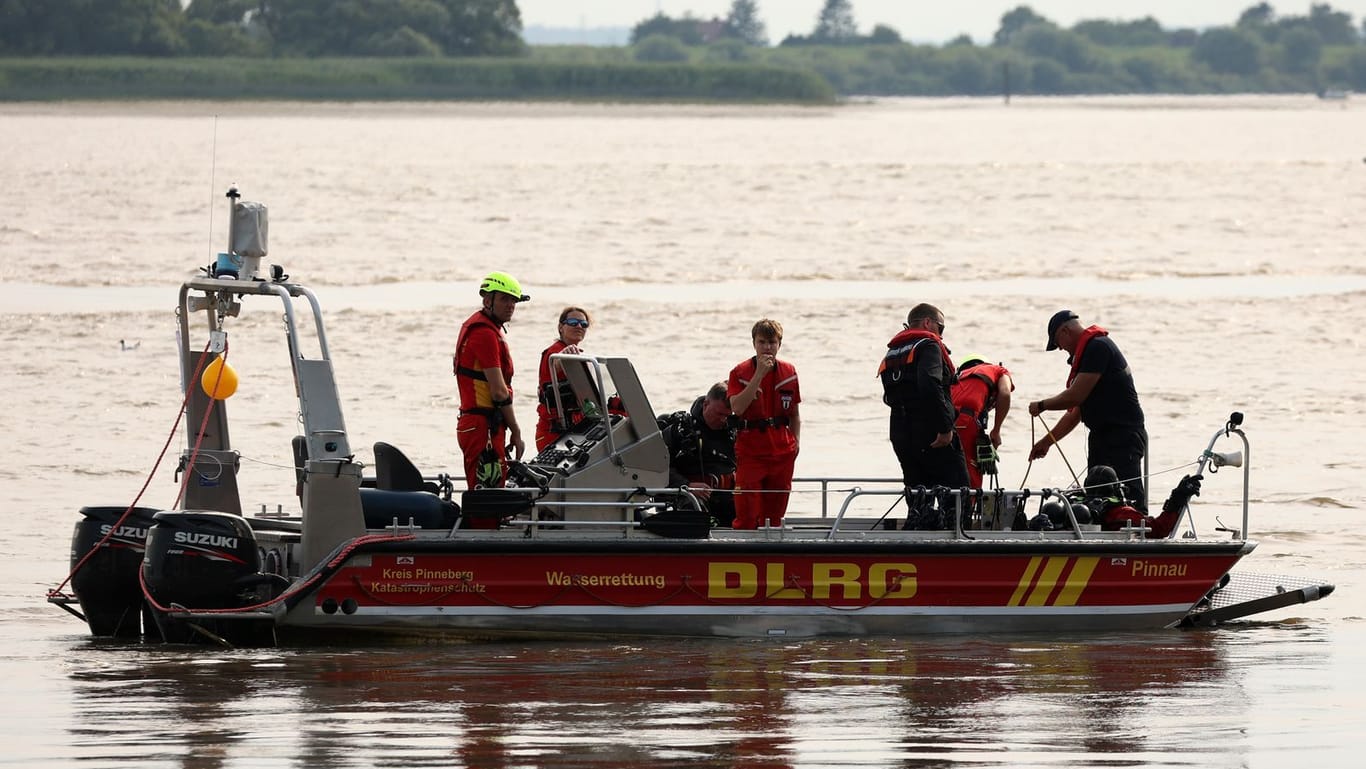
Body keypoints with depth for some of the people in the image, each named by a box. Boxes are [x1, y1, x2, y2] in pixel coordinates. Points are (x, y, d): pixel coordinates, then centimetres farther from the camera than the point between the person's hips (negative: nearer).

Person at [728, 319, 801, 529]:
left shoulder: (788, 372, 8)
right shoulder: (740, 372, -3)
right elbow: (737, 407, -19)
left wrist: (796, 441, 2)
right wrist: (759, 374, -21)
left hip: (782, 451, 3)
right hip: (750, 451, -3)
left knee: (775, 515, 7)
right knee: (747, 515, -10)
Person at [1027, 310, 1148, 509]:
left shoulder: (1098, 348, -12)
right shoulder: (1088, 351, 20)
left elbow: (1076, 396, -17)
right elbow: (1076, 410, 25)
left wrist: (1042, 406, 0)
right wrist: (1046, 442, 25)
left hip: (1123, 438, -10)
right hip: (1103, 437, 10)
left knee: (1130, 500, -17)